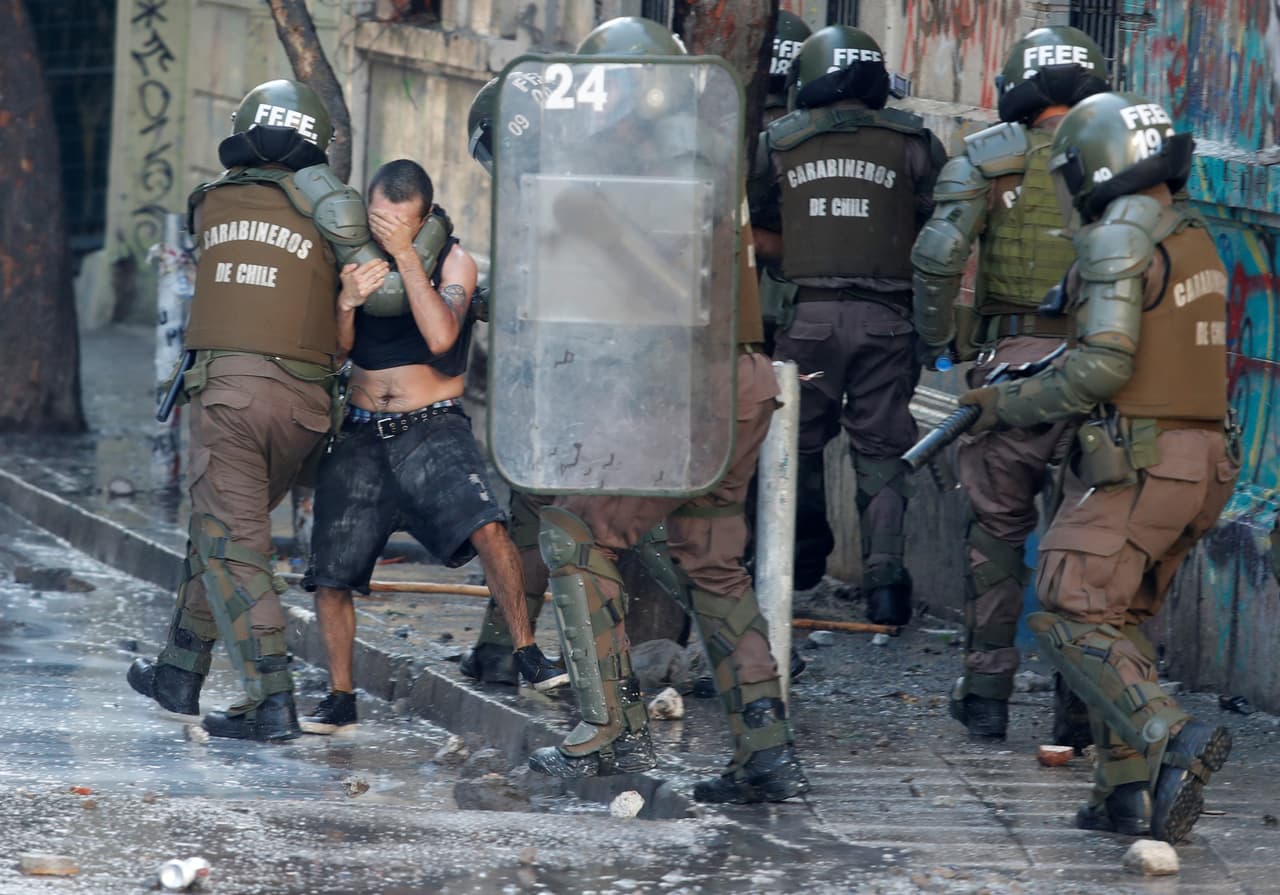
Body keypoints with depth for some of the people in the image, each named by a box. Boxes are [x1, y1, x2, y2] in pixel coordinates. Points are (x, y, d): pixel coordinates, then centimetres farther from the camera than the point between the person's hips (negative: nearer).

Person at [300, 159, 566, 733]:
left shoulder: (452, 261, -3)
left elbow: (441, 337, -20)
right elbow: (337, 349, -1)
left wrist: (406, 255, -21)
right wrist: (346, 303, -22)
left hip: (432, 427, -3)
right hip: (362, 434, 3)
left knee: (485, 527, -29)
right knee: (329, 575, -1)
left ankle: (527, 654, -19)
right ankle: (340, 697, 16)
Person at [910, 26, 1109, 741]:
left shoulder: (988, 157, 1)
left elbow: (940, 252, -10)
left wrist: (933, 339, 2)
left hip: (1011, 361, -1)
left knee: (998, 527, 12)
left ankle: (989, 690, 14)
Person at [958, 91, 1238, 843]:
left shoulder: (1118, 238, -12)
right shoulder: (1194, 238, 15)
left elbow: (1106, 364, -20)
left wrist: (1014, 404, -7)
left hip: (1139, 463, -8)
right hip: (1203, 464, 8)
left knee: (1073, 621, -4)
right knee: (1123, 620, 18)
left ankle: (1174, 739, -23)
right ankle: (1132, 794, 13)